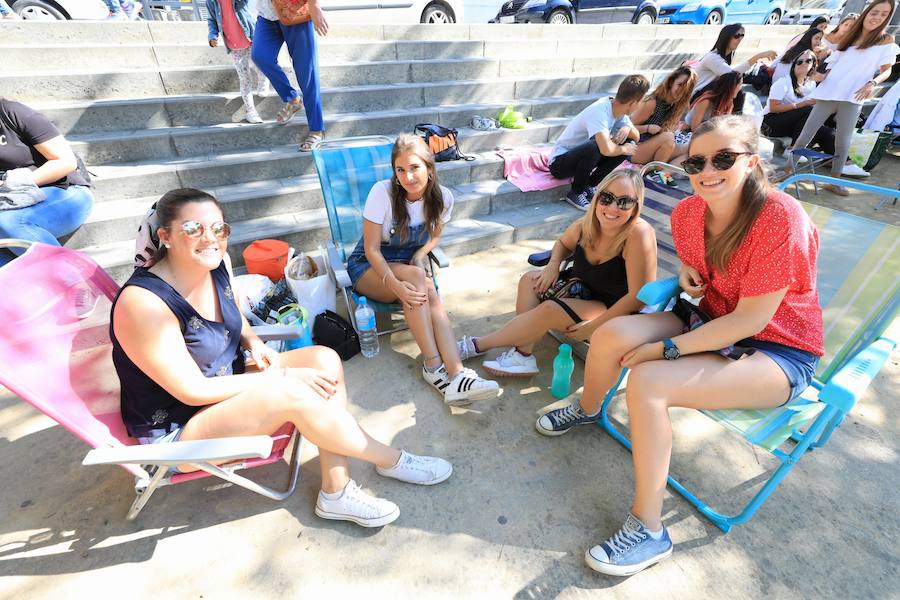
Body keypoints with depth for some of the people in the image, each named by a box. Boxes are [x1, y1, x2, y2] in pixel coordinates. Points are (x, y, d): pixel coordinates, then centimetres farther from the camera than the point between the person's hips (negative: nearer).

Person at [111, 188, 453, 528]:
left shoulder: (217, 264, -5)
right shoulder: (144, 303, -27)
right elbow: (193, 391, -24)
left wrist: (254, 342, -7)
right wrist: (283, 377, -22)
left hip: (228, 389, 8)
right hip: (176, 431, -7)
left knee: (324, 360, -14)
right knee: (293, 393, -31)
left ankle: (335, 492, -11)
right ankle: (391, 461, -9)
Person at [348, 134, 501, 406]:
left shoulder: (443, 198, -9)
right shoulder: (382, 192, -21)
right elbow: (371, 249, -18)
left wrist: (419, 256, -13)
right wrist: (396, 285, -33)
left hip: (408, 264, 3)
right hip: (368, 266, -3)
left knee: (430, 294, -33)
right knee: (417, 277, -36)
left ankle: (456, 375, -41)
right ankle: (433, 366, -31)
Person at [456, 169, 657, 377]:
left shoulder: (639, 234, -28)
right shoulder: (586, 225, -10)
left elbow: (639, 297, -26)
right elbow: (563, 243, 14)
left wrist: (593, 326, -24)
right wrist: (553, 265, -8)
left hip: (617, 313, -7)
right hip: (583, 289, 7)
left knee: (550, 309, -26)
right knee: (530, 280, -10)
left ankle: (478, 345, -11)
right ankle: (522, 355, -16)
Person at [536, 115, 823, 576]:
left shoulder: (781, 218, -24)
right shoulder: (687, 212, -5)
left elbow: (750, 319, -24)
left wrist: (664, 348, -24)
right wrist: (686, 273, -5)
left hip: (778, 349, -6)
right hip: (713, 321, 6)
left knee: (647, 381, -29)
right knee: (612, 334, -15)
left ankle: (649, 531, -10)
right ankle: (587, 409, 19)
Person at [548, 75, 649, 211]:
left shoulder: (617, 109, -1)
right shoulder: (599, 112, -27)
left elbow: (636, 136, 9)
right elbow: (606, 149, -41)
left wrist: (627, 129, -14)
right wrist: (624, 149, -20)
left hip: (583, 157, 8)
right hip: (559, 162, -8)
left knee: (629, 143, -4)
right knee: (595, 147, -37)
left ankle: (589, 185, 2)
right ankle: (576, 193, -13)